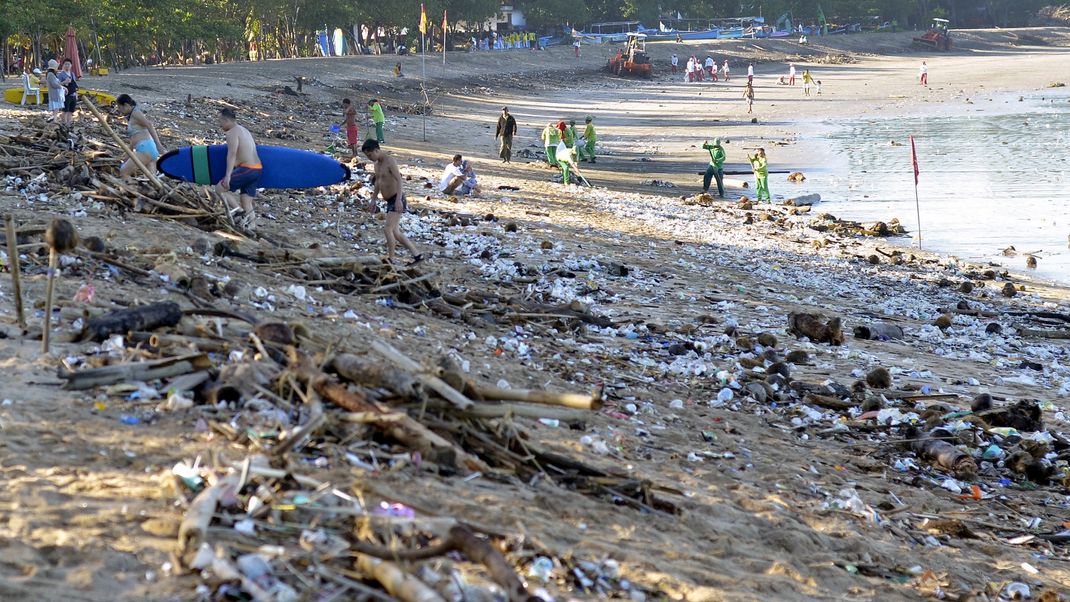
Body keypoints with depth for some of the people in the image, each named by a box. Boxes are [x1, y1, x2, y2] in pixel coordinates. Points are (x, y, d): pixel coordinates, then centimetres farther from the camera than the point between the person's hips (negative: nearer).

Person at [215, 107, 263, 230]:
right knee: (246, 201, 12)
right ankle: (251, 226, 4)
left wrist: (228, 175, -28)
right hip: (258, 169, 9)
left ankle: (239, 212, -13)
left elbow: (232, 154, -20)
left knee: (220, 188, 0)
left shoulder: (232, 133, -8)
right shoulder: (243, 130, 21)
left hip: (247, 169, -9)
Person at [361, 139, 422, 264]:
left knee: (388, 229, -15)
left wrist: (398, 200, -32)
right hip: (390, 201, 10)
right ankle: (417, 255, 14)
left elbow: (399, 180, -24)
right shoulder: (377, 163, 12)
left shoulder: (389, 161, -16)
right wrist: (373, 200, 23)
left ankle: (390, 258, -9)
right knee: (395, 232, 10)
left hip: (397, 200, -10)